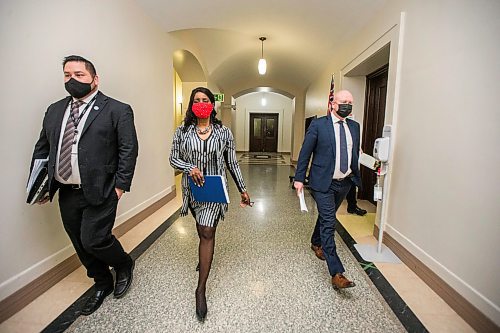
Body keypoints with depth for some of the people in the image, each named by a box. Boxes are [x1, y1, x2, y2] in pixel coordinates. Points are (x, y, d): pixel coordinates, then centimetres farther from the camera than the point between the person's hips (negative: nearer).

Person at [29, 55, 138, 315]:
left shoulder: (117, 110, -6)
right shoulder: (54, 110, 12)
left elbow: (128, 150, -10)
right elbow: (42, 149, 16)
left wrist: (120, 185, -13)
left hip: (100, 193, -6)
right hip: (66, 194, 7)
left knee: (94, 241, -5)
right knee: (81, 245, 15)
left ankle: (124, 265, 27)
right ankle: (102, 284, 38)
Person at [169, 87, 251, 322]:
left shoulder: (223, 132, -3)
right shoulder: (182, 131, -1)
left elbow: (232, 163, 2)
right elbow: (173, 159, 3)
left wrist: (243, 189, 3)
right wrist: (190, 167, -19)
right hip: (193, 189, 3)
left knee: (207, 232, -7)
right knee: (202, 229, 22)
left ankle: (201, 289, 4)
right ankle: (204, 257, 53)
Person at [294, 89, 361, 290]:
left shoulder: (354, 126, 7)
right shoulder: (318, 125, -9)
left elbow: (355, 153, 16)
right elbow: (305, 152, -7)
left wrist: (355, 176, 15)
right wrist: (299, 178, -8)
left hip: (344, 183, 6)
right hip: (323, 183, -6)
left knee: (326, 217, 23)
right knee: (329, 222, -8)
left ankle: (316, 243, 48)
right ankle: (337, 273, -3)